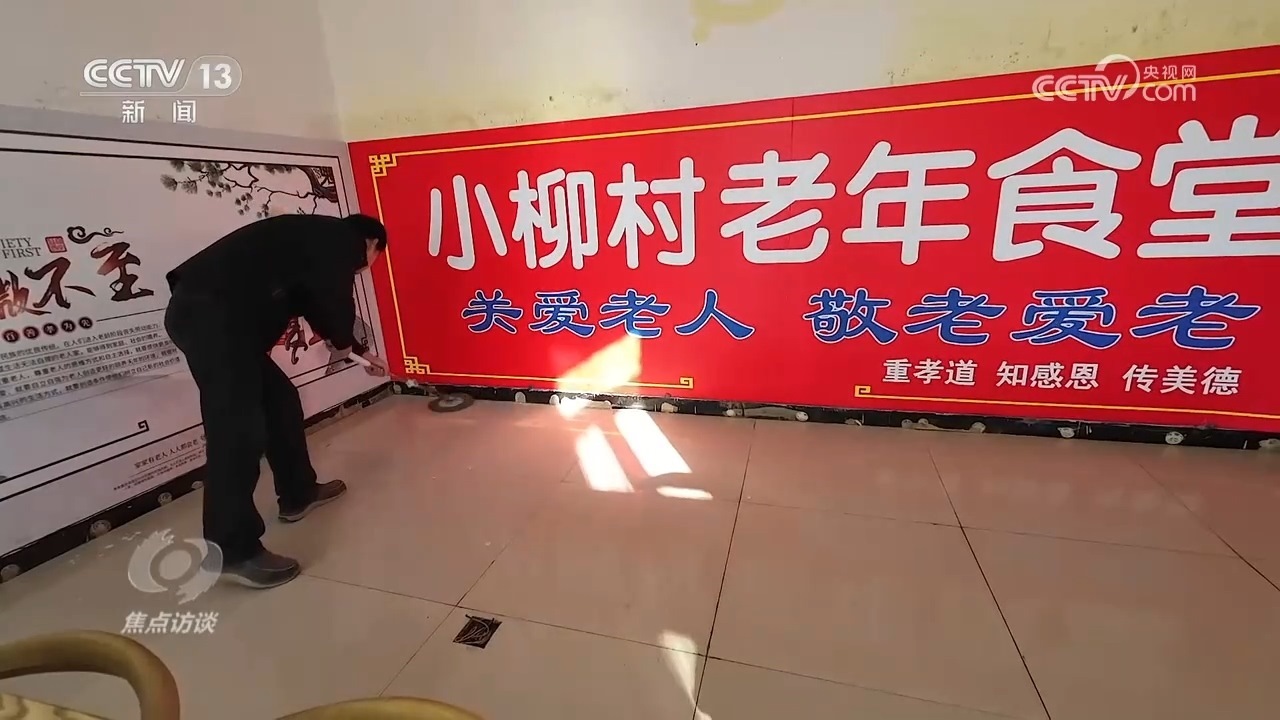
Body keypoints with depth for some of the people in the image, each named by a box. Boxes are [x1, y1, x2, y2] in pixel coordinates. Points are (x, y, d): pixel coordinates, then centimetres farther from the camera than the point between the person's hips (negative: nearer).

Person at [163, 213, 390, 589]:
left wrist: (361, 352, 45)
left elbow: (319, 306, 35)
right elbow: (335, 302, -11)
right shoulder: (341, 240, 0)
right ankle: (233, 551, -4)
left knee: (279, 397, 17)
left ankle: (298, 493, 30)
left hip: (207, 311, 11)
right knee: (237, 427, -11)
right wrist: (345, 344, 11)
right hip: (211, 314, -11)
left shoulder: (319, 241, 27)